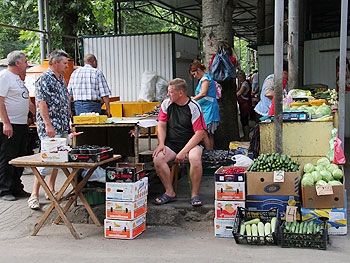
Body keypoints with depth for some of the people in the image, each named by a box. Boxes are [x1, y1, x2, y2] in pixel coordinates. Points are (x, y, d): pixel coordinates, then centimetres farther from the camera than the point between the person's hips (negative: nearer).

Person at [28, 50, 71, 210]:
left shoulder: (61, 79, 18)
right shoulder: (44, 78, -9)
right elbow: (41, 102, -16)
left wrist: (69, 119, 21)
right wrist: (48, 125, -22)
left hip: (62, 127, 9)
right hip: (50, 128, -9)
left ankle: (51, 189, 24)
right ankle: (34, 195, -5)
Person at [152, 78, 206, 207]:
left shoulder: (194, 107, -11)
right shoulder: (166, 103, 2)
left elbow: (200, 133, -13)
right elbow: (162, 125, 7)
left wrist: (184, 152, -20)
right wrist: (161, 144, -11)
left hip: (191, 143, -3)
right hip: (171, 144, 3)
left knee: (195, 159, -35)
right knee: (157, 158, -25)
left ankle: (195, 194, -16)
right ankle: (170, 192, -10)